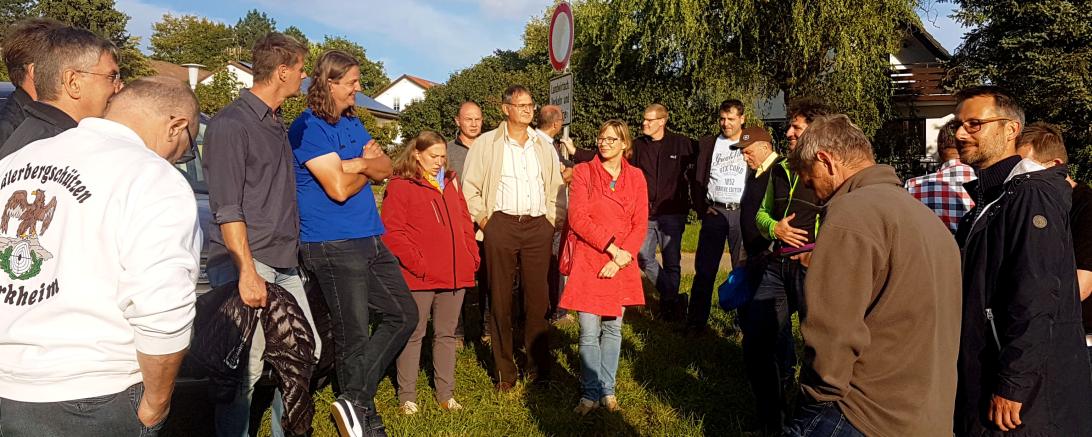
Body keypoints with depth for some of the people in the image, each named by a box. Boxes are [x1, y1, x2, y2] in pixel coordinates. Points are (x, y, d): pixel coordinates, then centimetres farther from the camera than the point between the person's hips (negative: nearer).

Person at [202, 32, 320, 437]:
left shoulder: (276, 123, 15)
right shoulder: (231, 124, -10)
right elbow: (226, 209, -15)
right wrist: (248, 271, -20)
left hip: (284, 265, 9)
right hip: (245, 262, -8)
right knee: (246, 366, -4)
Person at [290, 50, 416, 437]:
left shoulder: (352, 123, 14)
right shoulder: (308, 128, -12)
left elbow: (385, 168, 9)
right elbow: (339, 188, -19)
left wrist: (358, 163, -11)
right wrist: (366, 167, -1)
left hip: (370, 240, 9)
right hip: (333, 246, -9)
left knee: (404, 314, 9)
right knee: (355, 335, 2)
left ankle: (355, 400, 11)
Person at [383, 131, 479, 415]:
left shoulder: (450, 181, 15)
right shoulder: (400, 185, -4)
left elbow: (464, 221, 17)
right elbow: (392, 232, -9)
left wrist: (472, 256, 7)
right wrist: (417, 262, -16)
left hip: (455, 273, 6)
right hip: (419, 275, -5)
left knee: (446, 333, 13)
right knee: (414, 334, 4)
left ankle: (446, 394, 24)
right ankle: (407, 397, 17)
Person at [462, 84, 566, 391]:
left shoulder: (544, 146, 15)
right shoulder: (486, 143, 6)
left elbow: (556, 188, 17)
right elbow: (470, 187, 5)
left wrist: (554, 220, 7)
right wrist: (483, 219, -3)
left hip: (538, 226, 2)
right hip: (501, 225, -2)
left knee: (538, 296, 2)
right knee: (501, 297, 0)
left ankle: (538, 365, 13)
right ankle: (504, 371, 8)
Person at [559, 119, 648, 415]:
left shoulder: (635, 177, 7)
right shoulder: (583, 172, -1)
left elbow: (640, 224, 3)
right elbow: (578, 219, -8)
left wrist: (622, 257, -10)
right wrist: (611, 246, -14)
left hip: (621, 265, 3)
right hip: (588, 261, -2)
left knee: (613, 328, 10)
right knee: (589, 331, -2)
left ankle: (607, 390, 23)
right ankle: (591, 392, 12)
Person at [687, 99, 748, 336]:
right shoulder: (708, 144, 10)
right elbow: (698, 179, 8)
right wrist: (701, 208, -2)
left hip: (742, 212, 0)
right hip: (714, 212, 1)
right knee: (704, 269, -1)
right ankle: (696, 322, 4)